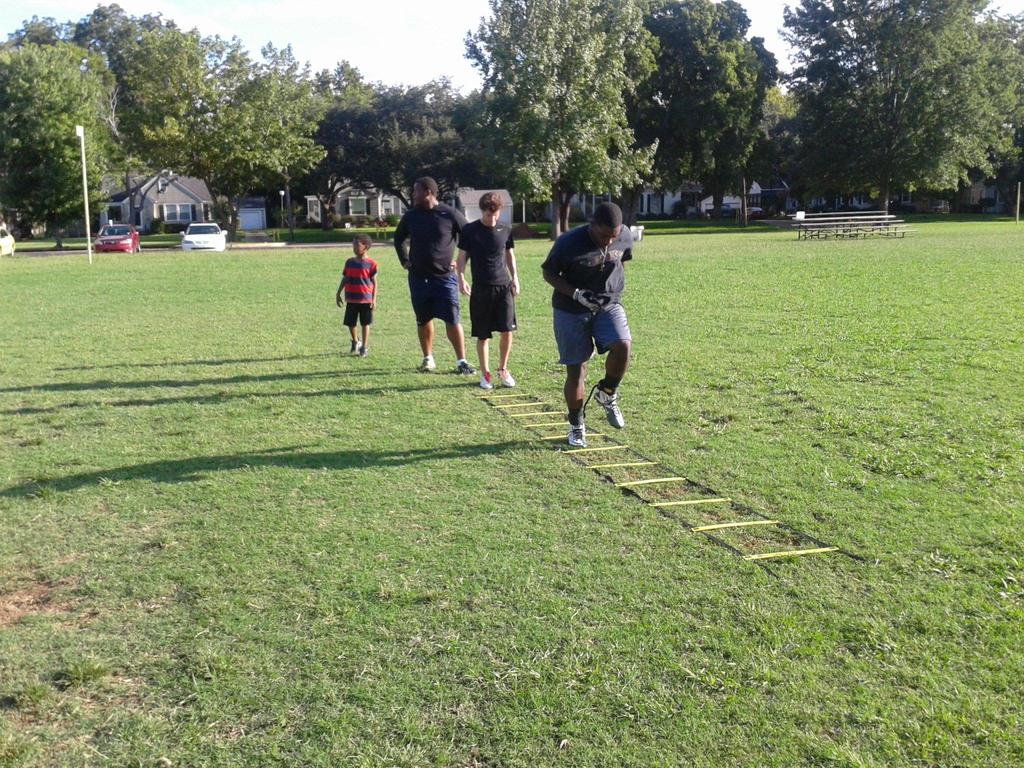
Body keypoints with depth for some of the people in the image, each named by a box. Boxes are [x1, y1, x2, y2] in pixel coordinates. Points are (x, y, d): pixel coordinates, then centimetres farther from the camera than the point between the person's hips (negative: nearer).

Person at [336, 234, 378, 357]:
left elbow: (374, 282, -3)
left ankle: (364, 347, 14)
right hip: (351, 299, 4)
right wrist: (338, 294, 10)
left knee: (365, 323, 5)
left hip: (366, 299, -4)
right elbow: (345, 279, 12)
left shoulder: (371, 264, -6)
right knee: (350, 323, 8)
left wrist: (374, 299, -6)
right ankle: (355, 342, 32)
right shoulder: (350, 262, 5)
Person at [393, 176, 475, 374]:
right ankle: (428, 359, 24)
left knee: (452, 320, -7)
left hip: (444, 277, -4)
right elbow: (398, 239, 22)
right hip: (418, 278, 4)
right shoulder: (411, 216, 4)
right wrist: (405, 261, 11)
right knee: (423, 320, 10)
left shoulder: (449, 214, -7)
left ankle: (461, 361, -1)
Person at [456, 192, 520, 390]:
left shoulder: (505, 230, 4)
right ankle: (485, 374, 17)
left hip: (504, 286, 2)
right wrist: (461, 278, -13)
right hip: (481, 289, -2)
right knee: (482, 335, 3)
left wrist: (514, 277, 8)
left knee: (506, 330, -4)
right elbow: (462, 257, 2)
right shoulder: (470, 230, -3)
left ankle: (503, 369, 15)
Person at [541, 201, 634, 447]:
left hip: (608, 305, 3)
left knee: (623, 345, -25)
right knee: (575, 369, 2)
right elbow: (549, 273, -9)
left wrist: (611, 287, 7)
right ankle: (576, 426, 22)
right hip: (571, 310, -3)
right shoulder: (568, 243, -21)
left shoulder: (625, 236, -9)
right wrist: (576, 294, -21)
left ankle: (606, 394, 3)